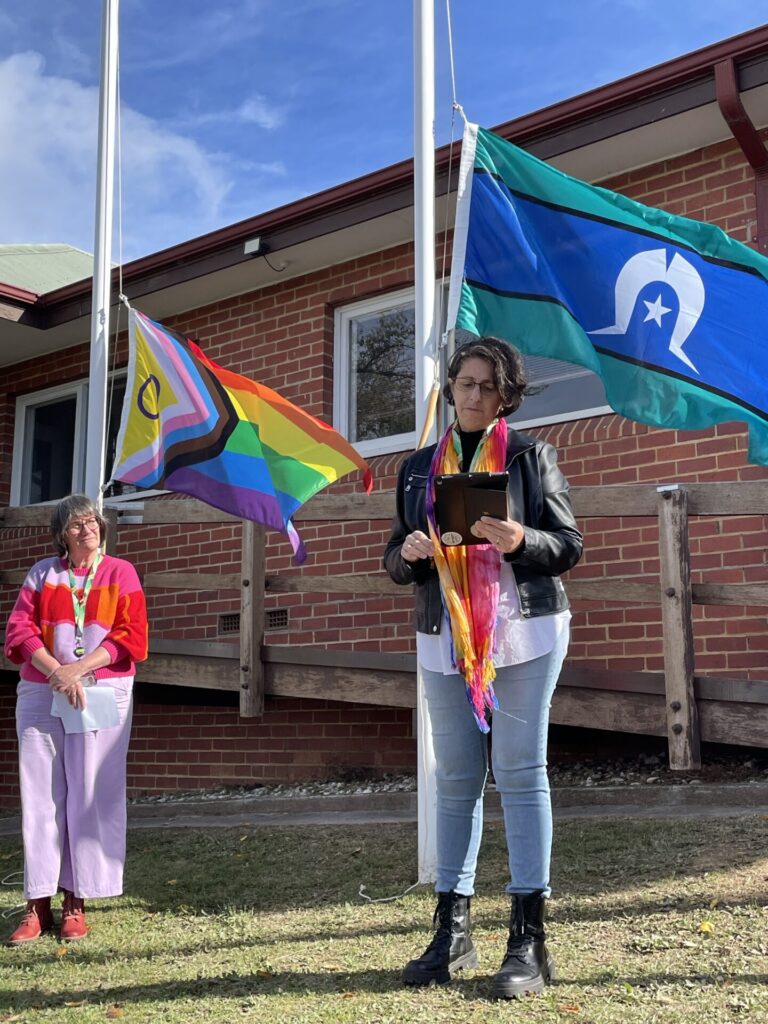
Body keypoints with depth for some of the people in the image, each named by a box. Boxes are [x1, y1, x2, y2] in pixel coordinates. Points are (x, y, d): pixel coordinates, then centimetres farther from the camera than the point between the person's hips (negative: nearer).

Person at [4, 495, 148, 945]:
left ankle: (76, 903, 4)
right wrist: (56, 672, -12)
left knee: (91, 796, -3)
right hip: (41, 694, 2)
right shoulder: (43, 573, 12)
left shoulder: (120, 573, 6)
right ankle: (39, 905, 5)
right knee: (41, 795, 0)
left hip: (103, 694, -2)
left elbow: (131, 636, -2)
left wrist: (79, 669, -13)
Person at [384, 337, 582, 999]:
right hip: (445, 638, 4)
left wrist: (521, 540, -19)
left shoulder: (530, 456, 3)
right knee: (455, 780, 8)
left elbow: (569, 546, 0)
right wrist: (408, 552, -9)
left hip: (524, 632, -3)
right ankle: (452, 932, 16)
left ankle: (529, 941, 1)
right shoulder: (419, 467, 13)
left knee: (521, 773, -4)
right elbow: (397, 563, 14)